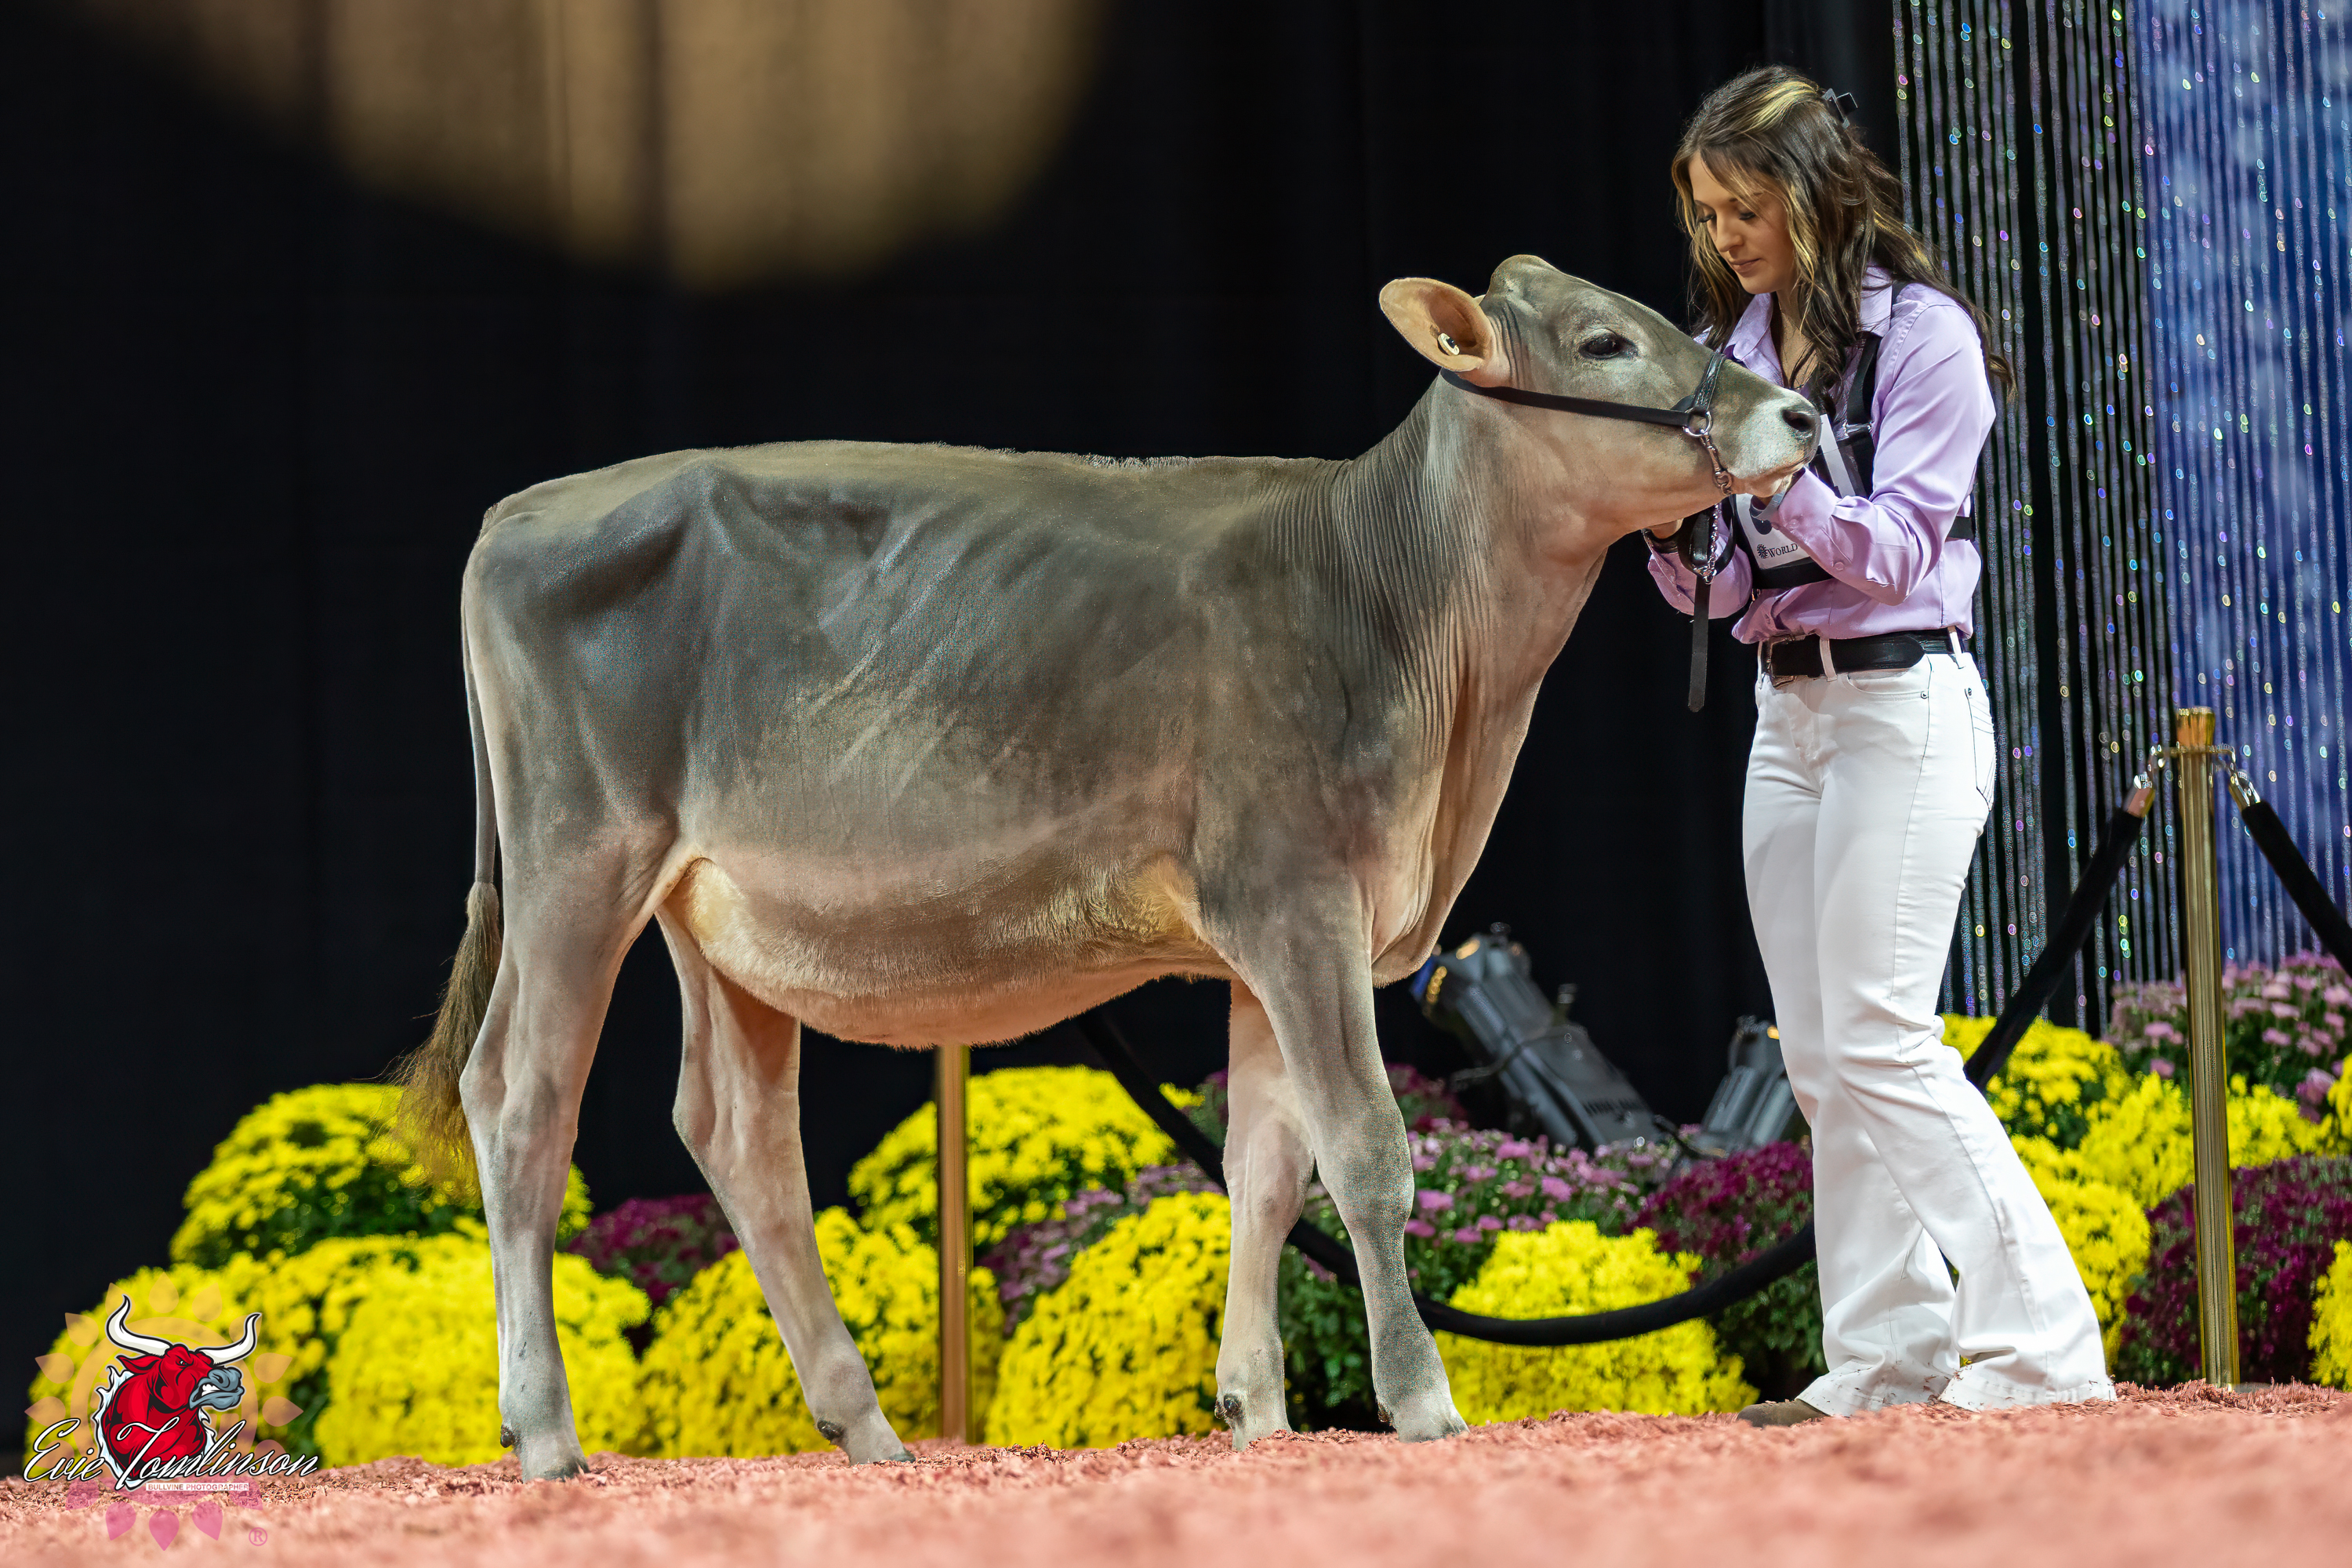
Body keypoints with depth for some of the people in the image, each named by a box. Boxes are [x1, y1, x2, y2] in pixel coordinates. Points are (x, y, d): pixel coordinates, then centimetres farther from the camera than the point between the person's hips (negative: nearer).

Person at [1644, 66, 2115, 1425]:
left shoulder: (1923, 335, -9)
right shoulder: (1736, 347, 11)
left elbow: (1898, 546, -14)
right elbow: (1722, 588, 11)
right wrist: (1678, 526, -10)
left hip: (1905, 704, -7)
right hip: (1787, 711, 7)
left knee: (1881, 1039, -13)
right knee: (1823, 1060, 5)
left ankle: (2041, 1343, -9)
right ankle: (1881, 1361, 7)